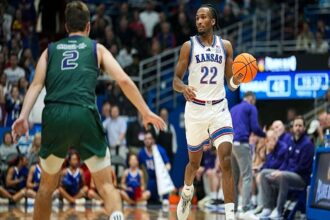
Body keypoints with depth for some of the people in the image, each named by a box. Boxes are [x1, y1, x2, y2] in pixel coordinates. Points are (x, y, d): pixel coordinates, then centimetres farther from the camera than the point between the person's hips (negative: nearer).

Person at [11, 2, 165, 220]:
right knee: (106, 184, 4)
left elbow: (36, 84, 8)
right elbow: (124, 81, 8)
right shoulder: (97, 48, 20)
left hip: (54, 115, 2)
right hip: (84, 114, -2)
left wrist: (23, 116, -3)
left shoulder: (50, 50, 24)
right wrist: (146, 112, 14)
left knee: (47, 185, 21)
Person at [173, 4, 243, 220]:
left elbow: (230, 83, 10)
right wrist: (184, 88, -24)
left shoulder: (225, 46, 6)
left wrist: (236, 80, -14)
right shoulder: (189, 46, 1)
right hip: (196, 108, 0)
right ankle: (187, 192, 48)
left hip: (219, 108, 0)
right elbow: (176, 80, -2)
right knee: (195, 162, 14)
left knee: (226, 160, -16)